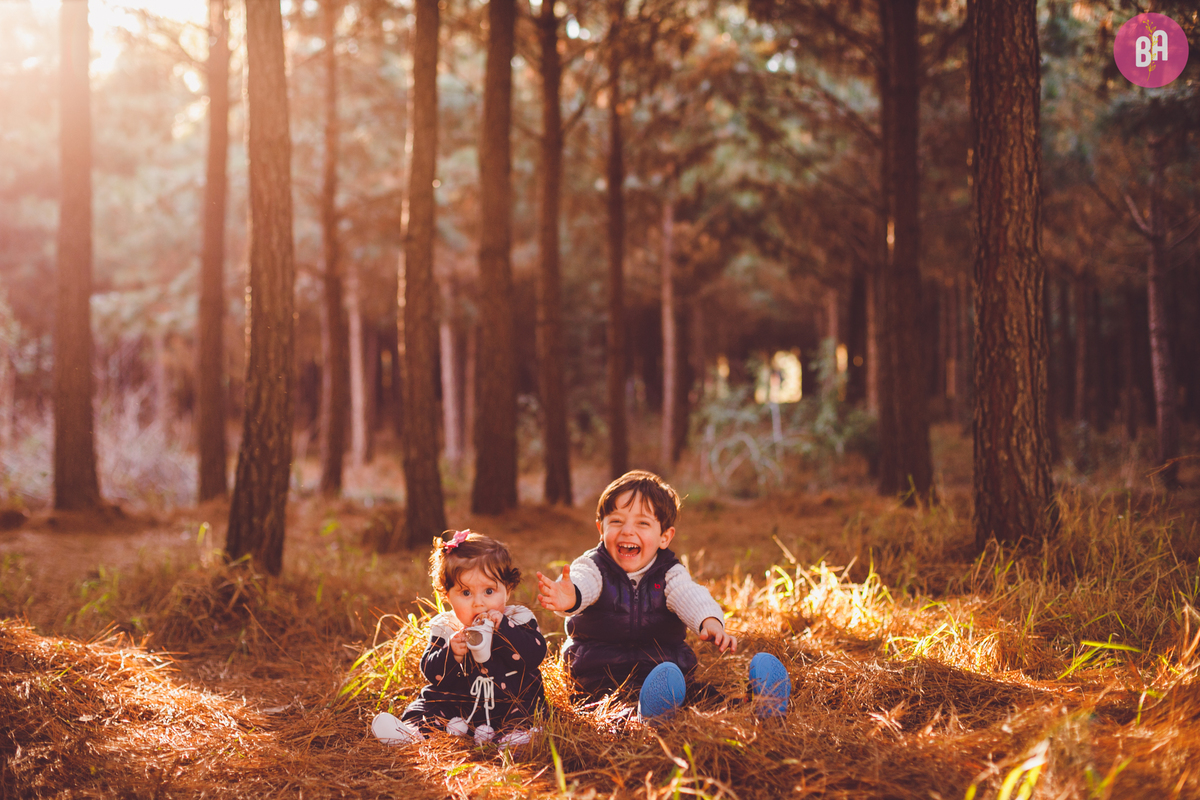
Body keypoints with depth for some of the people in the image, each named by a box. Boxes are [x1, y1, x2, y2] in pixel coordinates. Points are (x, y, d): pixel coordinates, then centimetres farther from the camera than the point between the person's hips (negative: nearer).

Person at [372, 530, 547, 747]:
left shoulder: (519, 620, -5)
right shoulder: (444, 628, -1)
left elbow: (535, 654, -21)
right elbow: (431, 673, -6)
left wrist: (502, 629, -28)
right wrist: (451, 654, -26)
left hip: (511, 699, -2)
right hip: (458, 702, 2)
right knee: (429, 699, -14)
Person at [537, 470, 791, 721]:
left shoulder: (670, 573, 0)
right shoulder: (593, 566, -4)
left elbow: (691, 597, -20)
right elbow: (580, 582, -28)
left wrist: (710, 622, -45)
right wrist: (569, 598, -56)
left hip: (664, 660, 3)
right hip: (600, 663, -2)